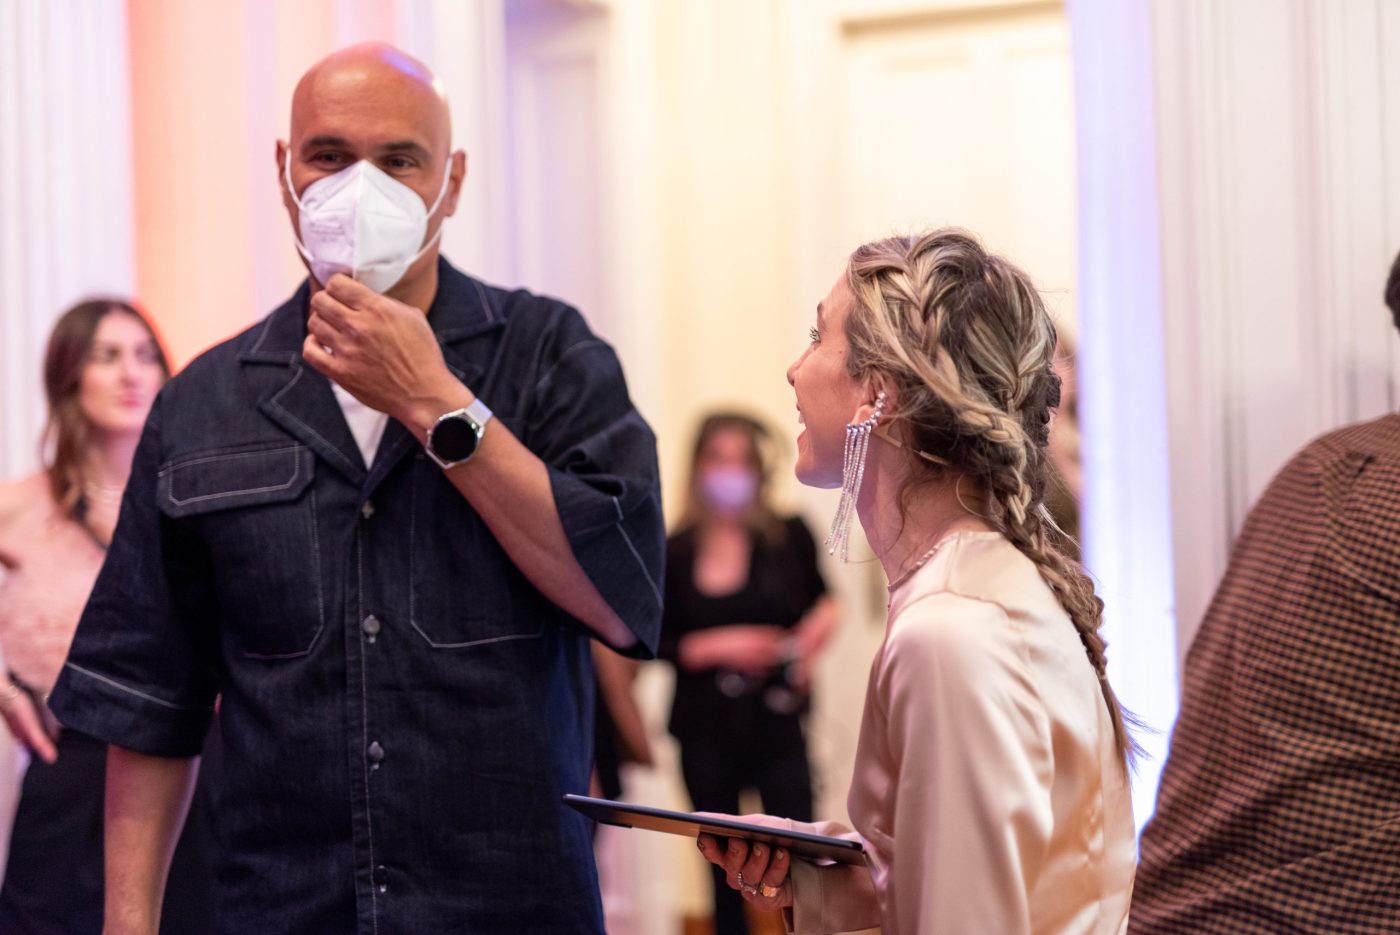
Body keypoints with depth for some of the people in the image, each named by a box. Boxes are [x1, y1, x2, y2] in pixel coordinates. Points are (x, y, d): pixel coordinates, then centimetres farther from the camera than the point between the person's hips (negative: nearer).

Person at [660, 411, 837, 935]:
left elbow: (820, 597, 16)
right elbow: (656, 642, 2)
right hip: (706, 727, 1)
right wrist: (717, 646, -12)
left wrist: (823, 620, -5)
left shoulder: (788, 537, 0)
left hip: (776, 721, -1)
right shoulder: (675, 552, 0)